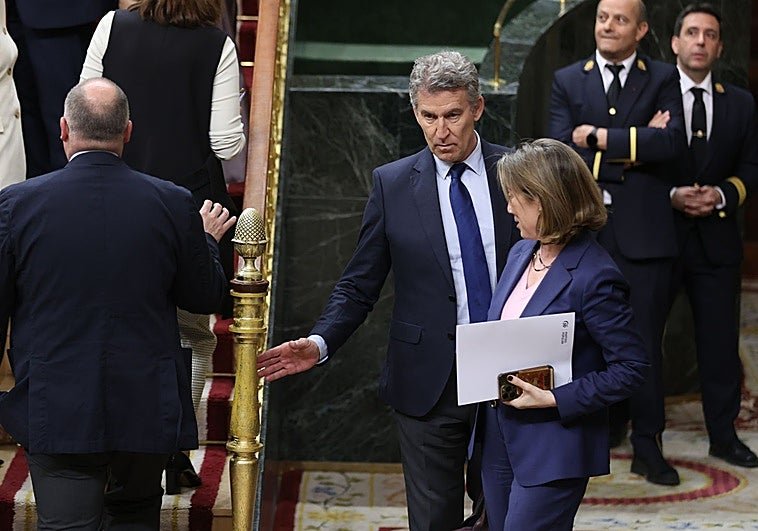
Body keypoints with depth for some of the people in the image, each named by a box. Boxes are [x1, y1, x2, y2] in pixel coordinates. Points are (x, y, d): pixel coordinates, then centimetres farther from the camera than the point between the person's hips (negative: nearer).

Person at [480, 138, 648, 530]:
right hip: (500, 442, 8)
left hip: (553, 450, -8)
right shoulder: (521, 254, 7)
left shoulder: (594, 277, -18)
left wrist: (555, 399, -20)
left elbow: (631, 369, -17)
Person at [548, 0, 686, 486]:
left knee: (645, 341, -1)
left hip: (643, 229, -1)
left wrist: (600, 138, -11)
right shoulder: (567, 81, 9)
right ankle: (608, 423, 26)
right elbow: (560, 149, -4)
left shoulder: (663, 79, 6)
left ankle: (648, 447, 6)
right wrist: (635, 144, -10)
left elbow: (674, 142, -10)